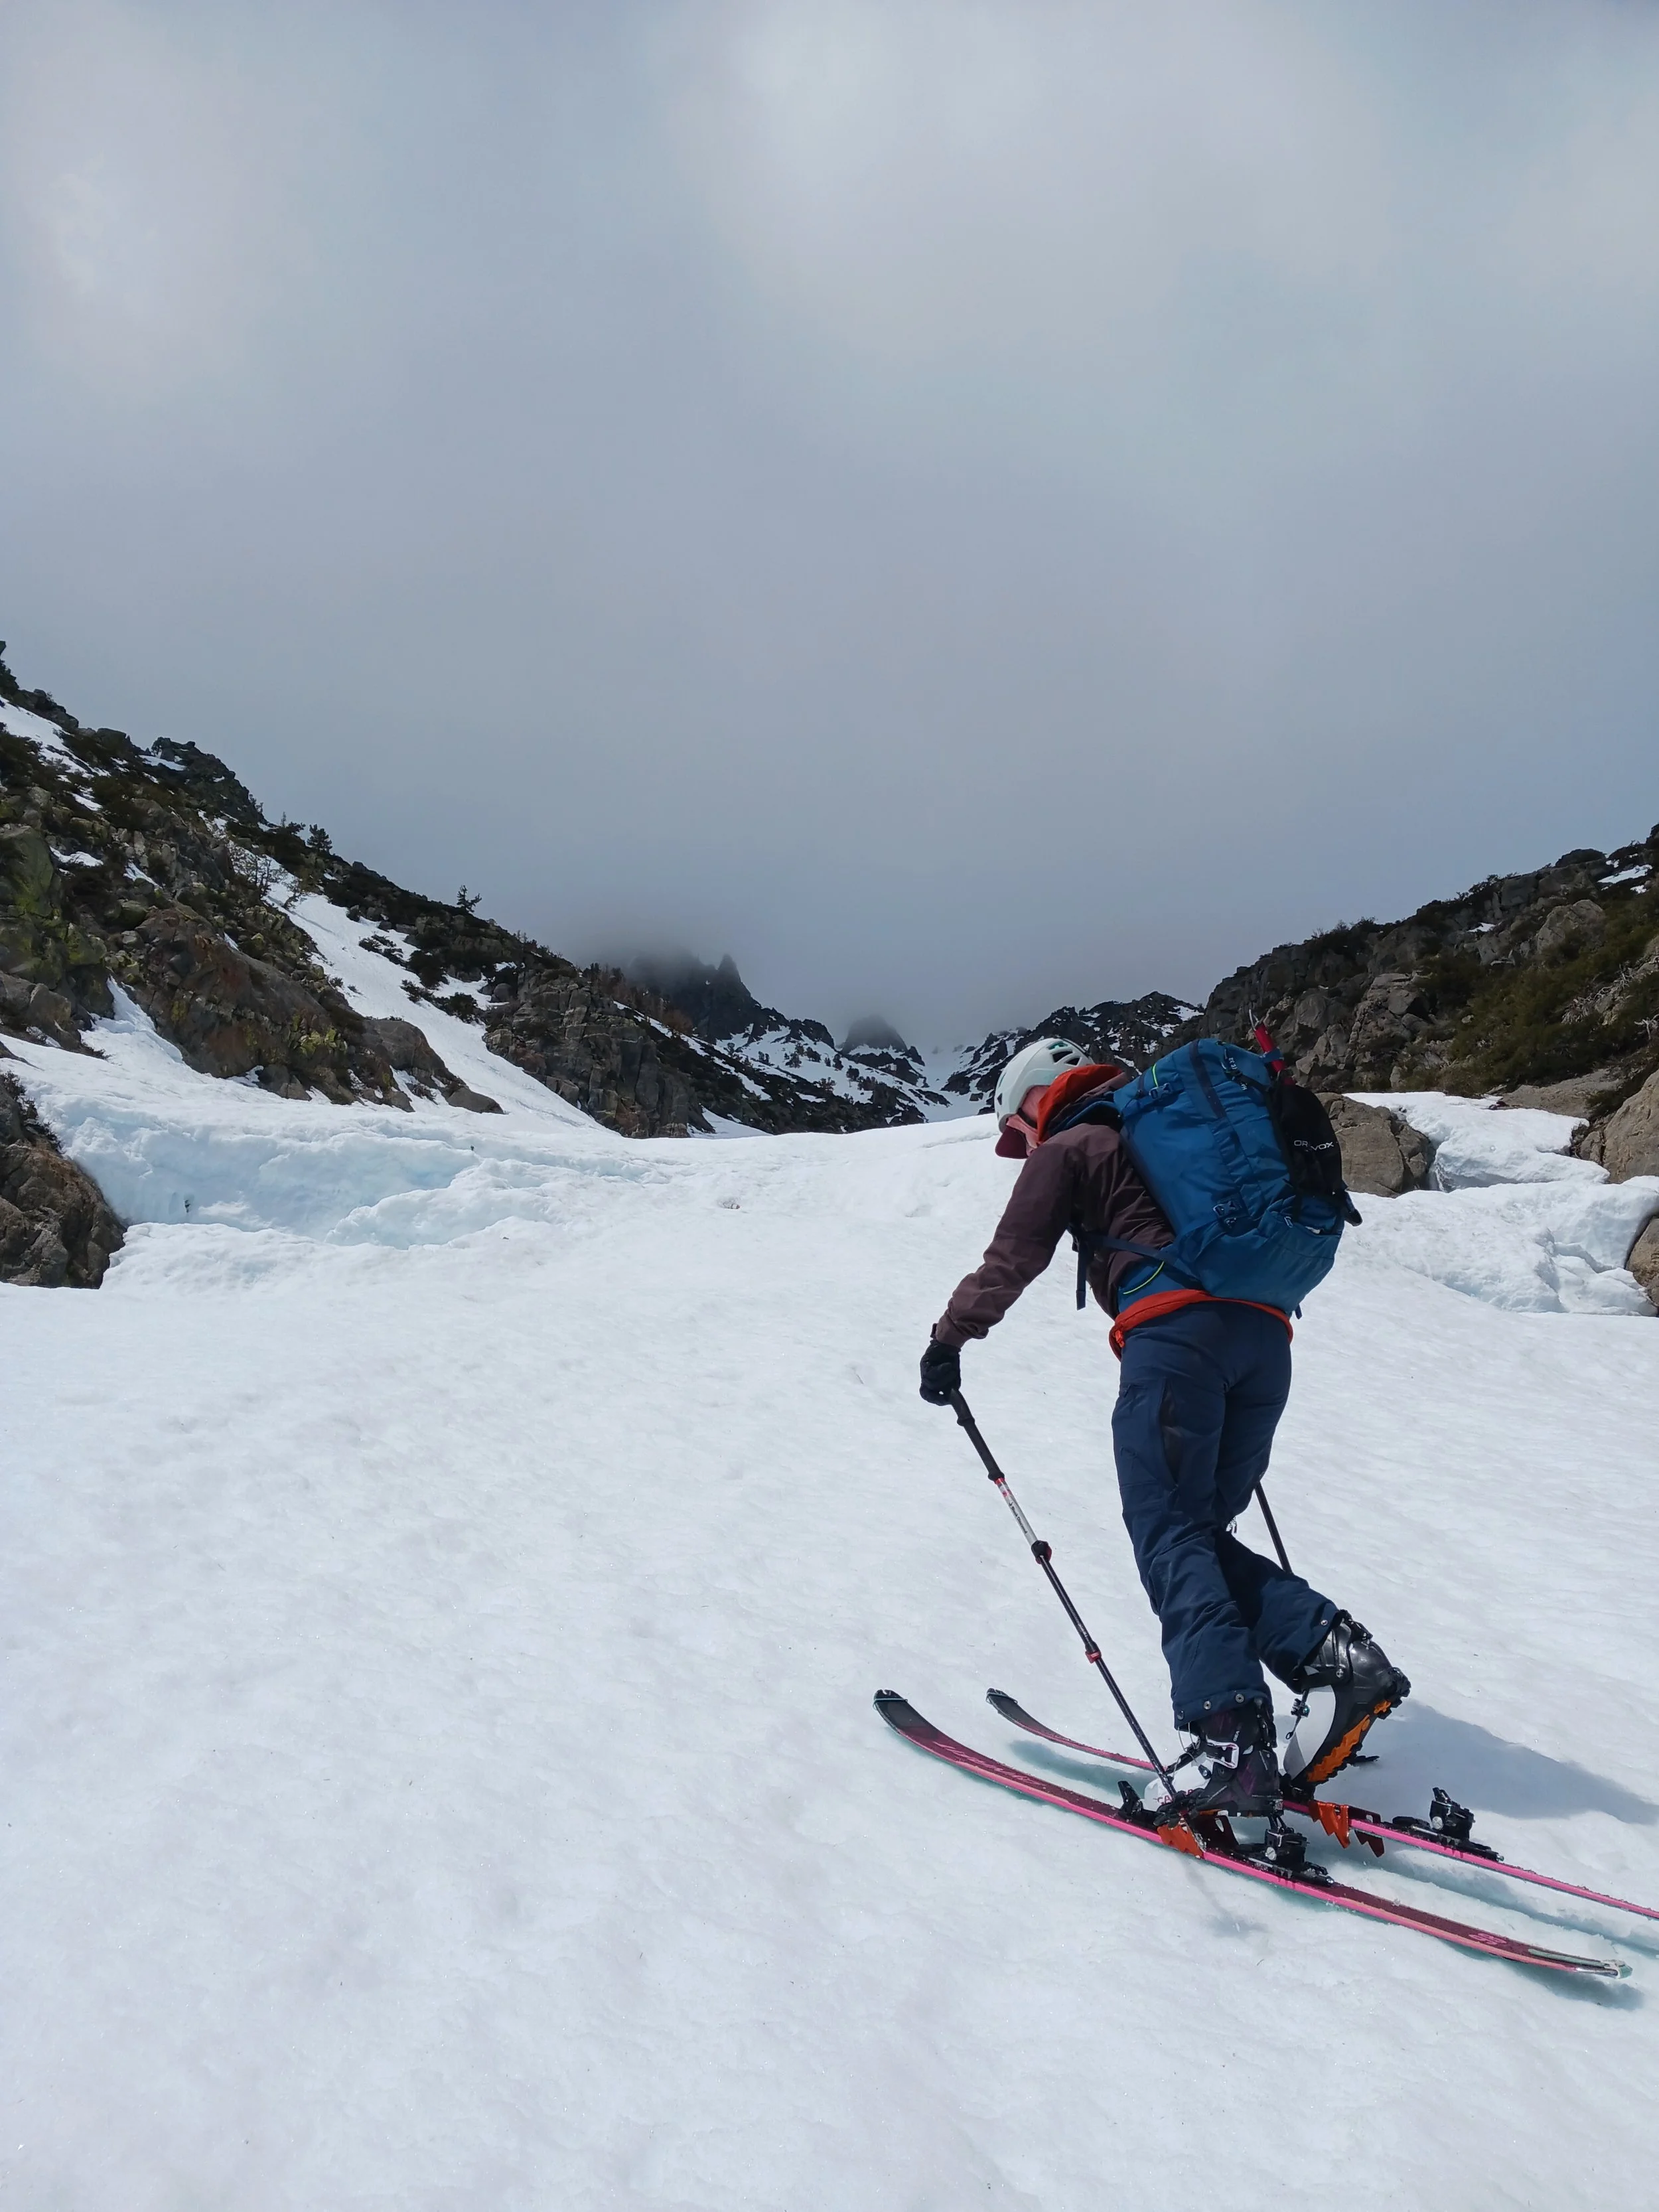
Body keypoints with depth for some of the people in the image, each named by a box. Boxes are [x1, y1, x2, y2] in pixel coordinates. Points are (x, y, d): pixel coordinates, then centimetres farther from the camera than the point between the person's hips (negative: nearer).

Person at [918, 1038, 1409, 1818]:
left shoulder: (1067, 1150, 11)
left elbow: (1011, 1259, 5)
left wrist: (949, 1339, 14)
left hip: (1174, 1328, -8)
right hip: (1265, 1330, 8)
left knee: (1170, 1538, -8)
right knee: (1202, 1532, 11)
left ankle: (1231, 1739, -19)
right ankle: (1330, 1652, -7)